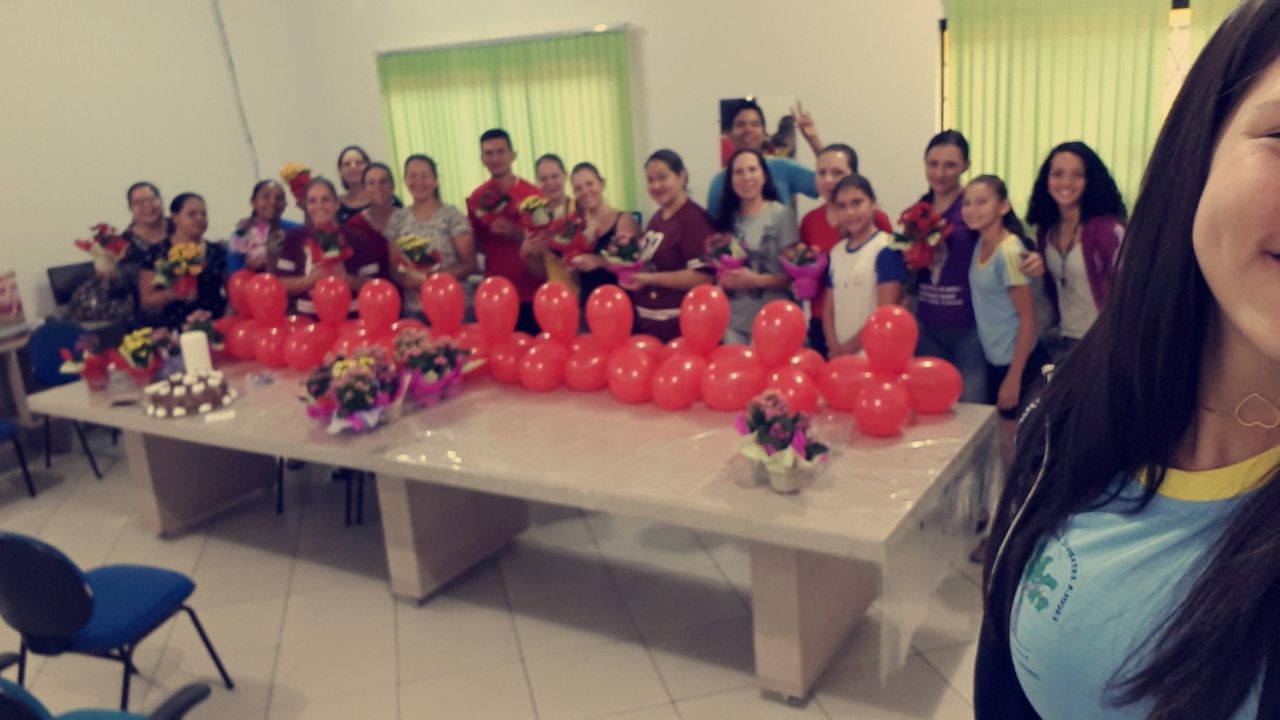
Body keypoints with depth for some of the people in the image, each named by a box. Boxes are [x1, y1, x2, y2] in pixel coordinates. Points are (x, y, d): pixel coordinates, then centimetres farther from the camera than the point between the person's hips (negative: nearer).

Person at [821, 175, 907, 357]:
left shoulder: (886, 249, -9)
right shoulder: (836, 252, 11)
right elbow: (828, 310, 11)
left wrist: (847, 349, -7)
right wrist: (835, 349, -5)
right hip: (840, 356, 6)